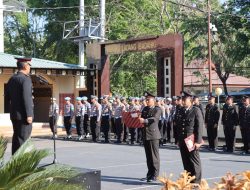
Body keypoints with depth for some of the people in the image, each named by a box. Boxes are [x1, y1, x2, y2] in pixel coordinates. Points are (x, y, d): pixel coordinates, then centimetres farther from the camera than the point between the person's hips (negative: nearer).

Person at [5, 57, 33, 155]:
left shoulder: (12, 79, 11)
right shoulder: (25, 79, -14)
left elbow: (7, 97, 15)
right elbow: (26, 97, -20)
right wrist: (29, 115, -19)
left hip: (14, 114, 8)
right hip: (23, 114, -8)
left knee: (16, 137, 15)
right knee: (23, 139, -5)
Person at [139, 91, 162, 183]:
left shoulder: (157, 109, -6)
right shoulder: (145, 109, 15)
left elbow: (154, 119, -21)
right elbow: (142, 118, 16)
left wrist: (144, 121, -35)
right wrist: (138, 119, -7)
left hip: (153, 135, -7)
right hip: (145, 134, 7)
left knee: (154, 155, -2)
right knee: (148, 156, 12)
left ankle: (154, 175, 2)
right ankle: (149, 174, 20)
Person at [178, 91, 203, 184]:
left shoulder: (196, 110, -6)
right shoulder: (182, 111, 13)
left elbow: (199, 126, -10)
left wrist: (198, 141, -15)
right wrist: (179, 140, 12)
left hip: (192, 141, -6)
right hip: (183, 141, 6)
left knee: (194, 162, 1)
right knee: (186, 162, 10)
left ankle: (196, 182, 8)